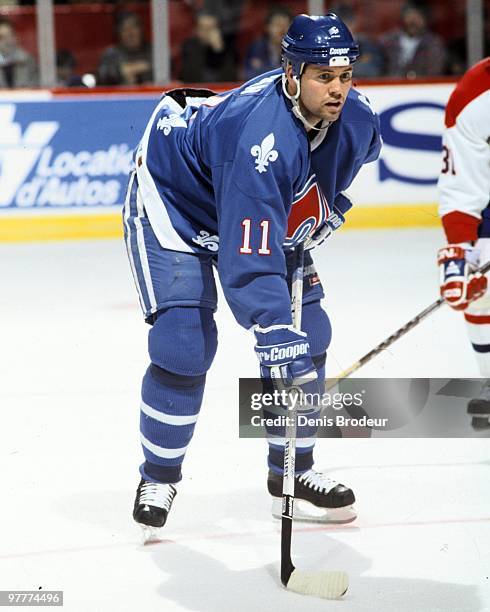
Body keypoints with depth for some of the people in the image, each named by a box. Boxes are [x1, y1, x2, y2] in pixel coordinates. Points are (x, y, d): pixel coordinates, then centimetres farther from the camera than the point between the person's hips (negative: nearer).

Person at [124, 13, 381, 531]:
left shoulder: (354, 118, -18)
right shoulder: (261, 137, -42)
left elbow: (332, 180, 12)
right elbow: (248, 256, -45)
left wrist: (319, 218, -1)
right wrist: (275, 334, -50)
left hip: (268, 211, 7)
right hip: (174, 201, -7)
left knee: (306, 334, 0)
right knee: (184, 343, -17)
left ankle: (293, 469, 16)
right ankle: (158, 476, 4)